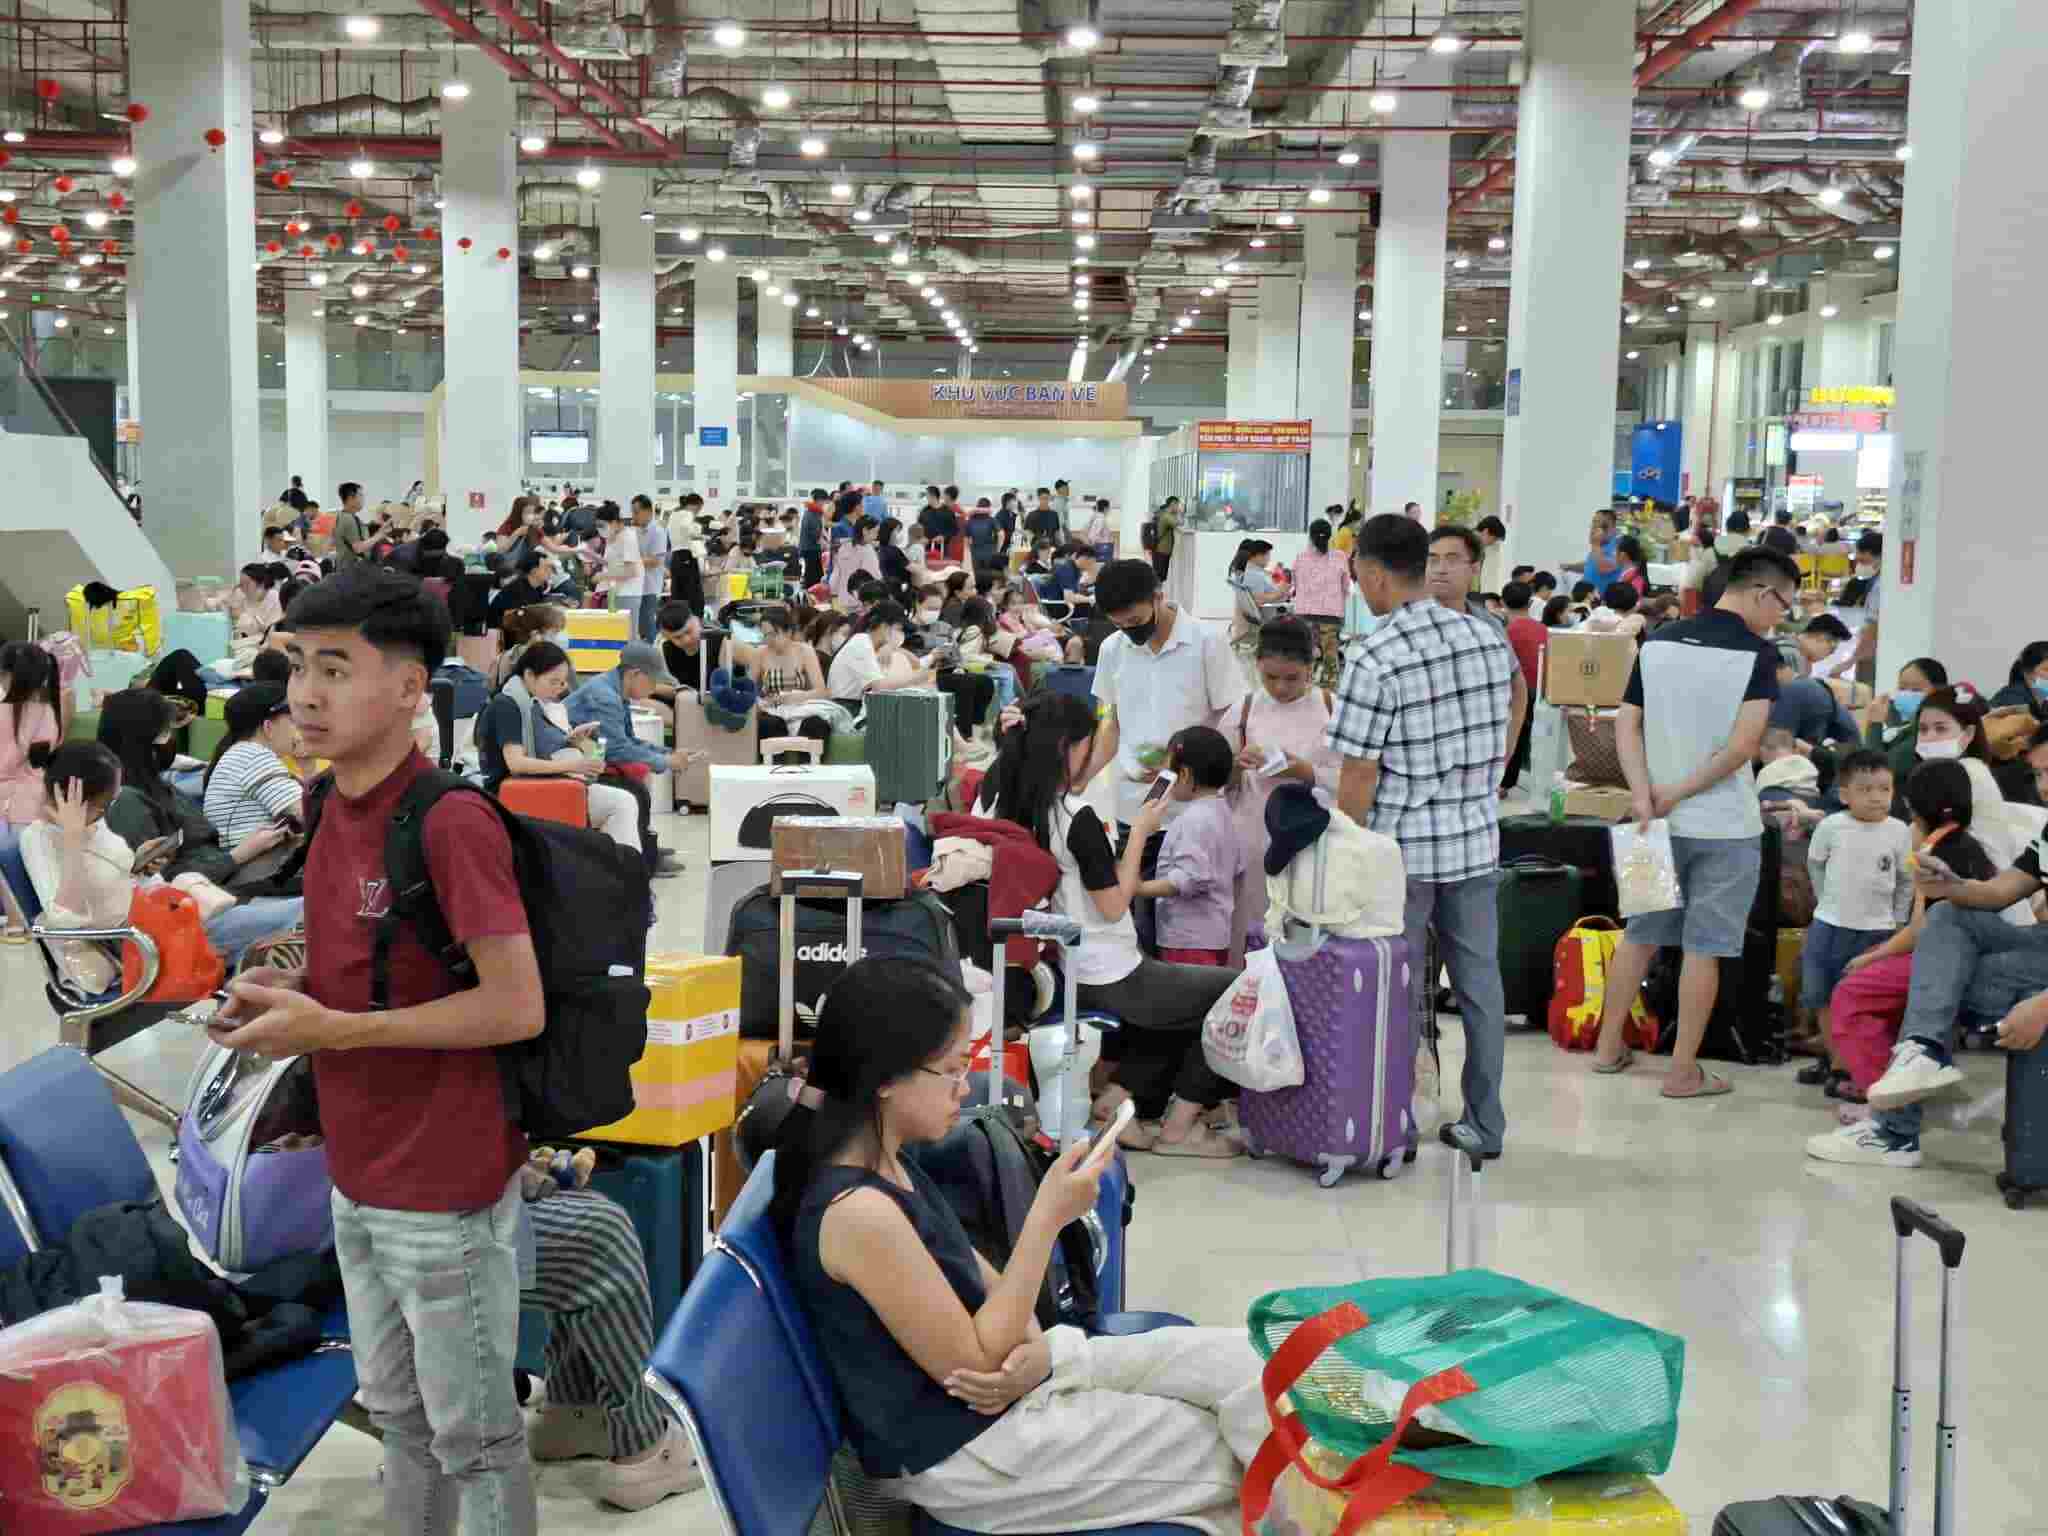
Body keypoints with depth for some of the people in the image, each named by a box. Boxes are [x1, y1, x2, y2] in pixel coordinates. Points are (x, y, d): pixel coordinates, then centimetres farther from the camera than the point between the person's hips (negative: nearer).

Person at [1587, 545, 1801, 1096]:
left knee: (1641, 934, 18)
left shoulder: (1657, 641, 5)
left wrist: (1644, 794, -8)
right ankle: (1683, 1071, 9)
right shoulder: (1757, 652, -12)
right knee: (1703, 947, 3)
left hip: (1660, 820, 5)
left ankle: (1608, 1047, 25)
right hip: (1725, 824, -5)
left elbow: (1627, 724, 1)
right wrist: (1678, 793, -14)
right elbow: (1744, 744, -20)